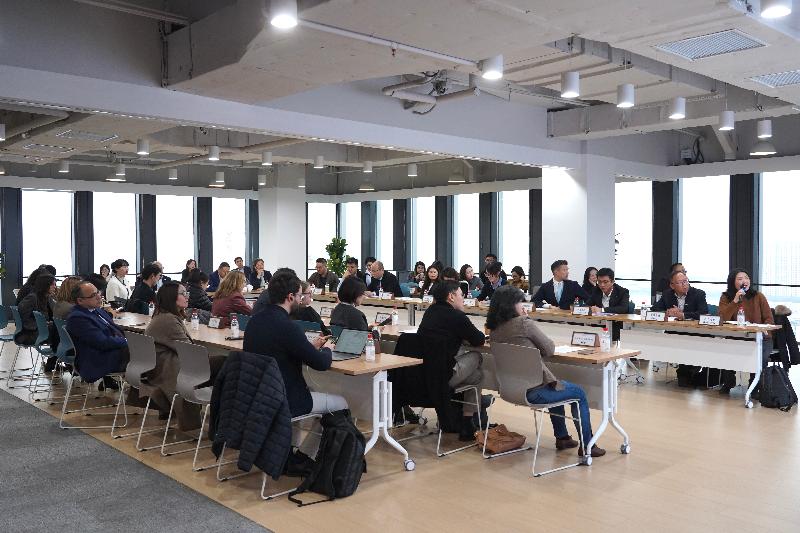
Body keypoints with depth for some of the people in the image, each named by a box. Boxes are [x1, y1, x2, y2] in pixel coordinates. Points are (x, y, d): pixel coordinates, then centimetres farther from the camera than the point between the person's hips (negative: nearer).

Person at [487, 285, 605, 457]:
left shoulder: (495, 330, 2)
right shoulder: (524, 323, -19)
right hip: (533, 391, -8)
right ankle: (587, 446, 23)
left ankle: (562, 437, 41)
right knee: (579, 394, 16)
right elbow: (550, 350, -7)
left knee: (555, 386, 34)